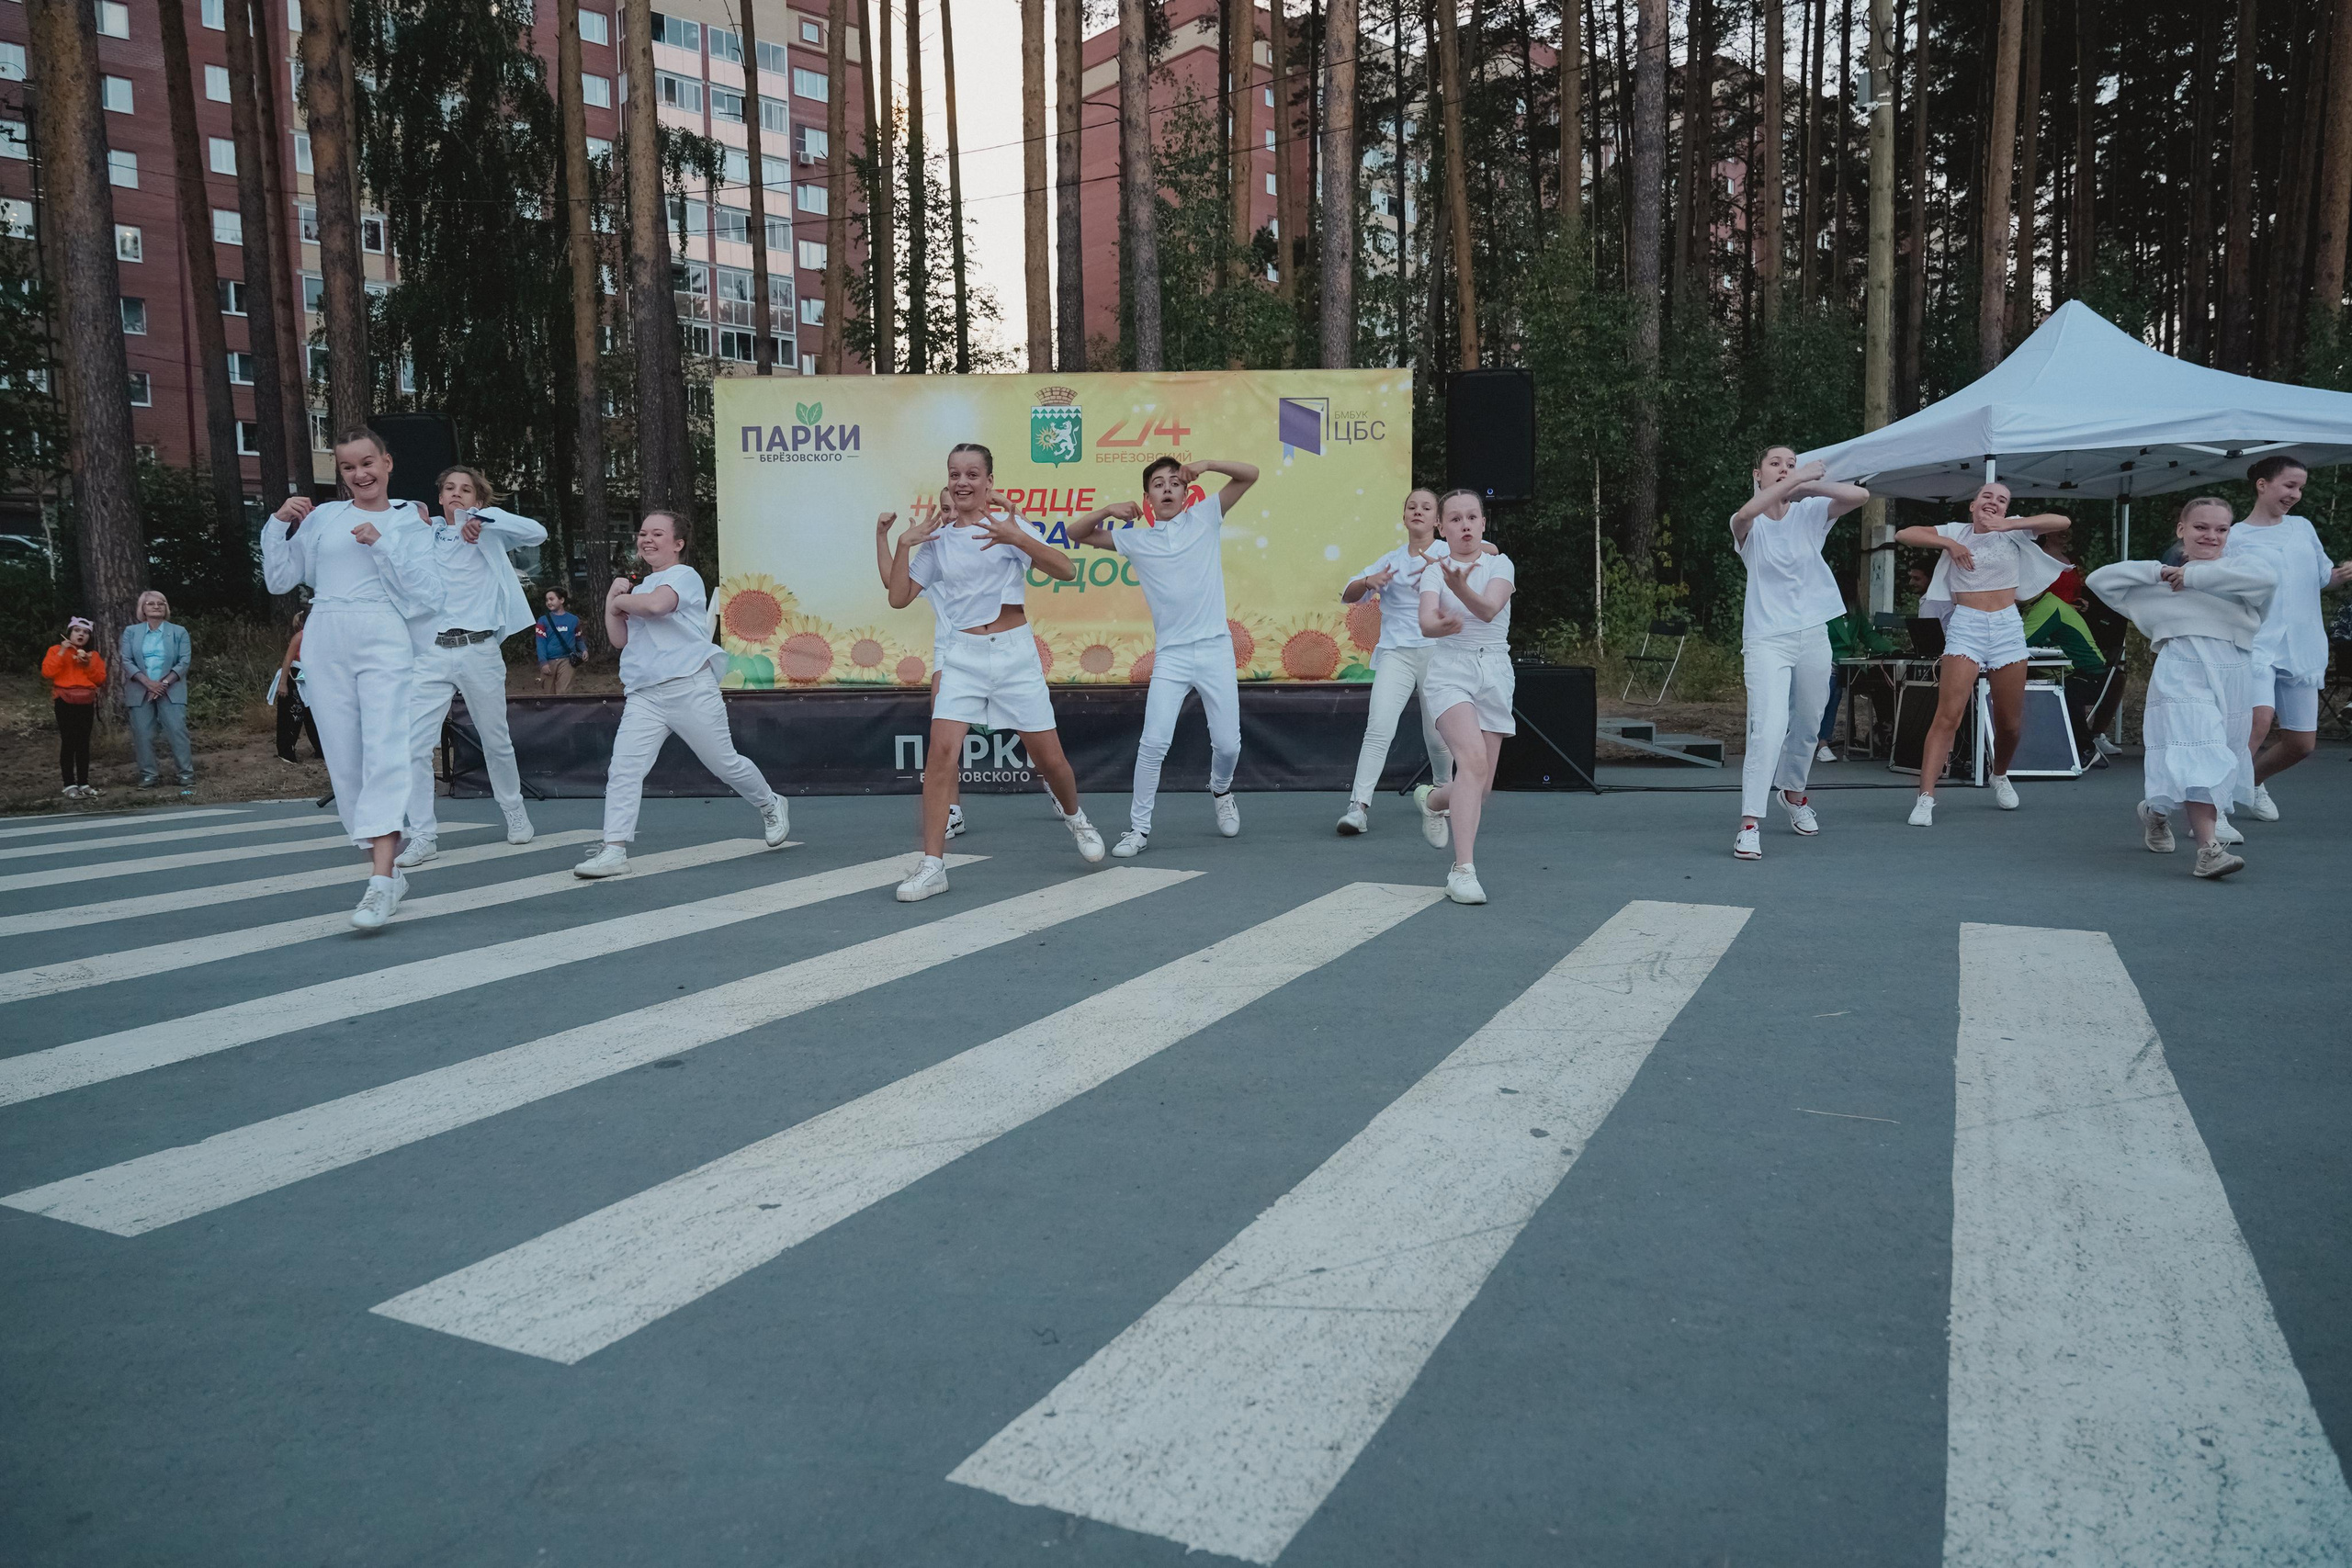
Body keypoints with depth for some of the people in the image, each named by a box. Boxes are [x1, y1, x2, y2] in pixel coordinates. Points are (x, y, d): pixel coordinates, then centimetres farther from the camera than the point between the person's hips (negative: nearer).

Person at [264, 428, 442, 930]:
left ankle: (380, 883, -23)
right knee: (344, 762, 2)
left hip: (383, 643, -3)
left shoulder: (407, 522, 10)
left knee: (384, 755, -17)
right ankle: (387, 873, 11)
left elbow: (429, 595, -1)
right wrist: (279, 525, 4)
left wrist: (383, 545, -8)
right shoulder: (322, 517, 15)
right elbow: (280, 580, 15)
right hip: (326, 644, 3)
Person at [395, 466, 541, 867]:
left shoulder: (490, 534, 7)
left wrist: (482, 516, -17)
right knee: (414, 745, -9)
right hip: (431, 653, 1)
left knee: (496, 740, 11)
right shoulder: (421, 535, 13)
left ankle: (514, 812, 32)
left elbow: (537, 533, -8)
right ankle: (422, 836, -3)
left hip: (479, 650, -1)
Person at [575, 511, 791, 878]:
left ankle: (771, 806, 30)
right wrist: (612, 599, 5)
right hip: (644, 696, 6)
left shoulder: (684, 575, -2)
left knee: (725, 763, 4)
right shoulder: (640, 587, 22)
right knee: (622, 769, -10)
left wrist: (620, 600, -4)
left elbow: (656, 604, -23)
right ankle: (614, 849, -12)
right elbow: (619, 639, 18)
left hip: (690, 687, -6)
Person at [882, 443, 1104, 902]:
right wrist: (904, 543, -7)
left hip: (1015, 652, -1)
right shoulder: (936, 539, 7)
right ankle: (932, 866, -9)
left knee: (1048, 758, 4)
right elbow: (898, 598, 4)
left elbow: (1067, 572, -12)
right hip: (963, 654, 1)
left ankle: (1074, 816, 37)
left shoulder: (1009, 524, 0)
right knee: (941, 752, -14)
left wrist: (1017, 537, -25)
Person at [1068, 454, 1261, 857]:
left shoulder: (1205, 518, 7)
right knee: (1154, 743, -10)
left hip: (1215, 649, 0)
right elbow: (1078, 534, 13)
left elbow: (1250, 473, 6)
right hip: (1170, 656, 0)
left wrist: (1206, 466, -9)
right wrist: (1108, 510, -3)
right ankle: (1138, 827, 2)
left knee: (1227, 743, 3)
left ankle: (1220, 792, 36)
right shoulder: (1135, 539, 8)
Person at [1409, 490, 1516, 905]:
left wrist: (1461, 587, -39)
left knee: (1480, 789, 4)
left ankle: (1433, 798, 40)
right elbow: (1425, 622, -17)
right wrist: (1439, 625, -41)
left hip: (1495, 672, 3)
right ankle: (1463, 870, -26)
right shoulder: (1435, 568, 0)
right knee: (1473, 759, -27)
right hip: (1449, 671, -2)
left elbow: (1488, 610, -20)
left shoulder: (1500, 564, 1)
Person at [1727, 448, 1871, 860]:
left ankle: (1793, 793, 43)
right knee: (1769, 729, -19)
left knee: (1807, 726, 16)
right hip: (1766, 639, -4)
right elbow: (1746, 513, -28)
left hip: (1813, 634, 4)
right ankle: (1749, 824, -17)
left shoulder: (1810, 513, 6)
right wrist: (1798, 478, -25)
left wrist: (1808, 485, -17)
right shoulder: (1750, 525, -2)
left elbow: (1860, 495, -10)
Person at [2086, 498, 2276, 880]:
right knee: (2196, 756, -17)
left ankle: (2157, 810, 39)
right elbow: (2100, 580, 12)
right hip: (2181, 673, -2)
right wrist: (2158, 571, 5)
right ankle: (2209, 848, -22)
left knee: (2219, 758, 12)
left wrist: (2194, 576, -10)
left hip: (2234, 676, 2)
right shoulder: (2160, 581, 14)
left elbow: (2266, 577, -14)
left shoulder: (2240, 563, 10)